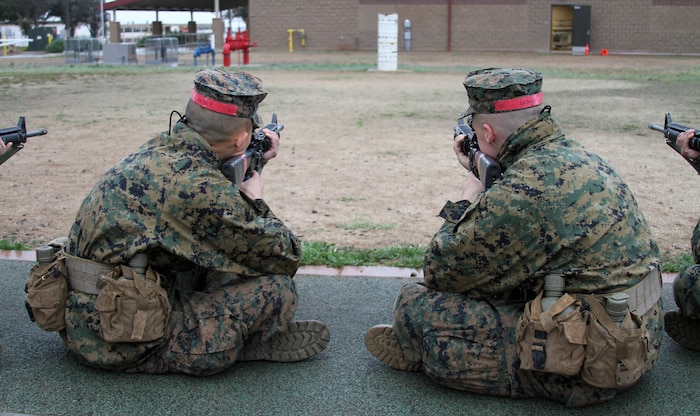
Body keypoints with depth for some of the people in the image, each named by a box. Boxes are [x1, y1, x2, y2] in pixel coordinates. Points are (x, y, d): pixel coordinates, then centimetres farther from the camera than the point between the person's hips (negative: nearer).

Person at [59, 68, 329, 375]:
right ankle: (265, 339, 15)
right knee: (277, 286, -11)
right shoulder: (199, 186, -22)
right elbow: (286, 255, -13)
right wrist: (254, 201, 4)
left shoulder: (156, 149, 4)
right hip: (124, 346, -9)